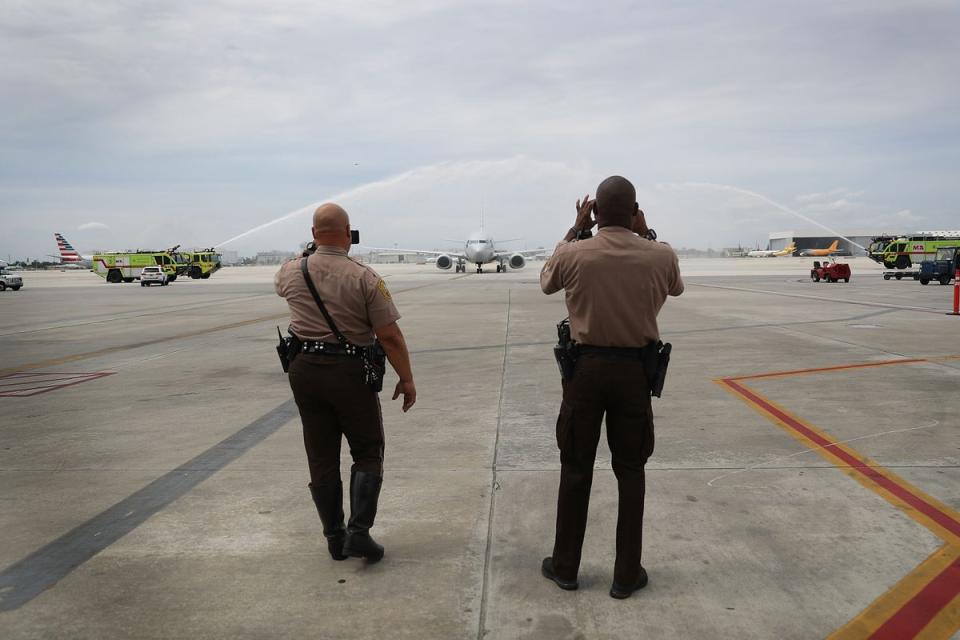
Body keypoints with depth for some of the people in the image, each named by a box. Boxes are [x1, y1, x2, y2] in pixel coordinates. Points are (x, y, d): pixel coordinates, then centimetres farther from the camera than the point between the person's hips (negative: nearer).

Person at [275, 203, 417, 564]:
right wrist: (406, 379, -4)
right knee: (367, 453, 12)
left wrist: (311, 255, 39)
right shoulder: (364, 278, -14)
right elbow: (390, 336, -14)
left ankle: (334, 538, 22)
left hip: (305, 370, 4)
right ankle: (358, 532, 3)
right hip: (350, 372, -4)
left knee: (322, 458, 13)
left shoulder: (292, 273, 0)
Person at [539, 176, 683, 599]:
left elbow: (546, 282, 14)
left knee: (576, 469, 12)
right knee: (630, 472, 12)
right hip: (634, 370, 1)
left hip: (586, 367, 0)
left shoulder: (573, 254, -9)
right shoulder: (660, 257, -6)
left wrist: (576, 230, 14)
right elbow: (675, 287, 18)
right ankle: (626, 573, 21)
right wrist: (646, 235, 16)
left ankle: (565, 566, 24)